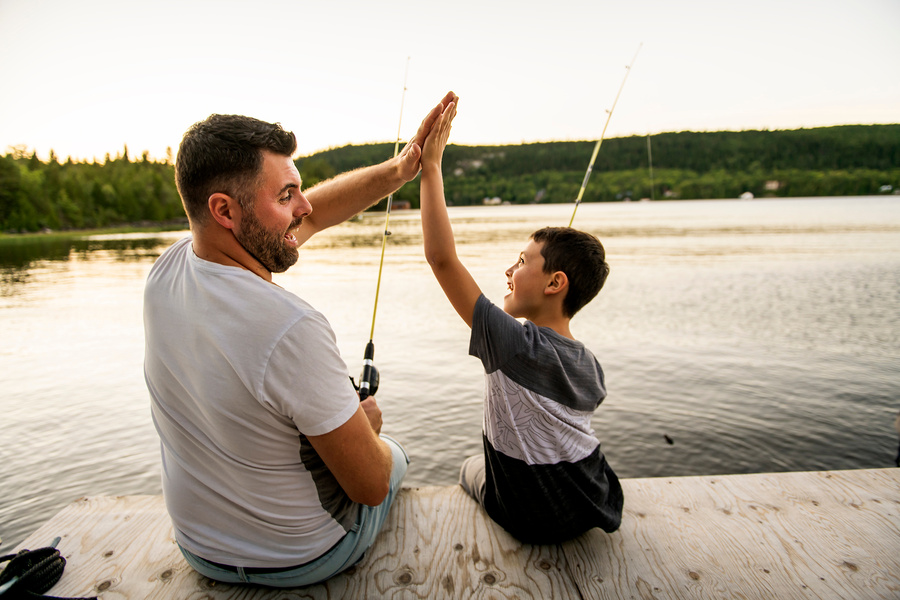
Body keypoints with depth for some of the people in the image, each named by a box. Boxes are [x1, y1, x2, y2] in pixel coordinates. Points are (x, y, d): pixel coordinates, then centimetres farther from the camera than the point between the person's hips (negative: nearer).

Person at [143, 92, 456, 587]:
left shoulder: (166, 270, -15)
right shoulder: (292, 330, -39)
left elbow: (313, 214, -4)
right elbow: (372, 485, -26)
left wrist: (399, 169, -7)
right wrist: (369, 424, -6)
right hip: (300, 559, -5)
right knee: (393, 454, 24)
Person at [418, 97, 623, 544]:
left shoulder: (514, 343, -31)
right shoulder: (591, 366, -10)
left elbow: (442, 258, -35)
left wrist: (431, 167, -30)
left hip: (536, 523, -5)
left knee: (471, 469, 25)